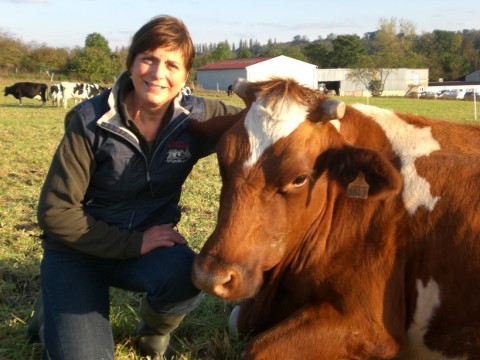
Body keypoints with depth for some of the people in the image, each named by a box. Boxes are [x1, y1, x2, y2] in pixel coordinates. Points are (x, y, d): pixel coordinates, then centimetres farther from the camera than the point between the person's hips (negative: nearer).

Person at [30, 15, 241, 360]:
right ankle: (57, 322, 18)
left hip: (152, 239, 2)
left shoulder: (197, 117, -12)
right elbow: (56, 211, -16)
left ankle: (154, 330, 4)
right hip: (78, 248, -2)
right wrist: (133, 243, -21)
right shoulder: (91, 121, -18)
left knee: (188, 277, -32)